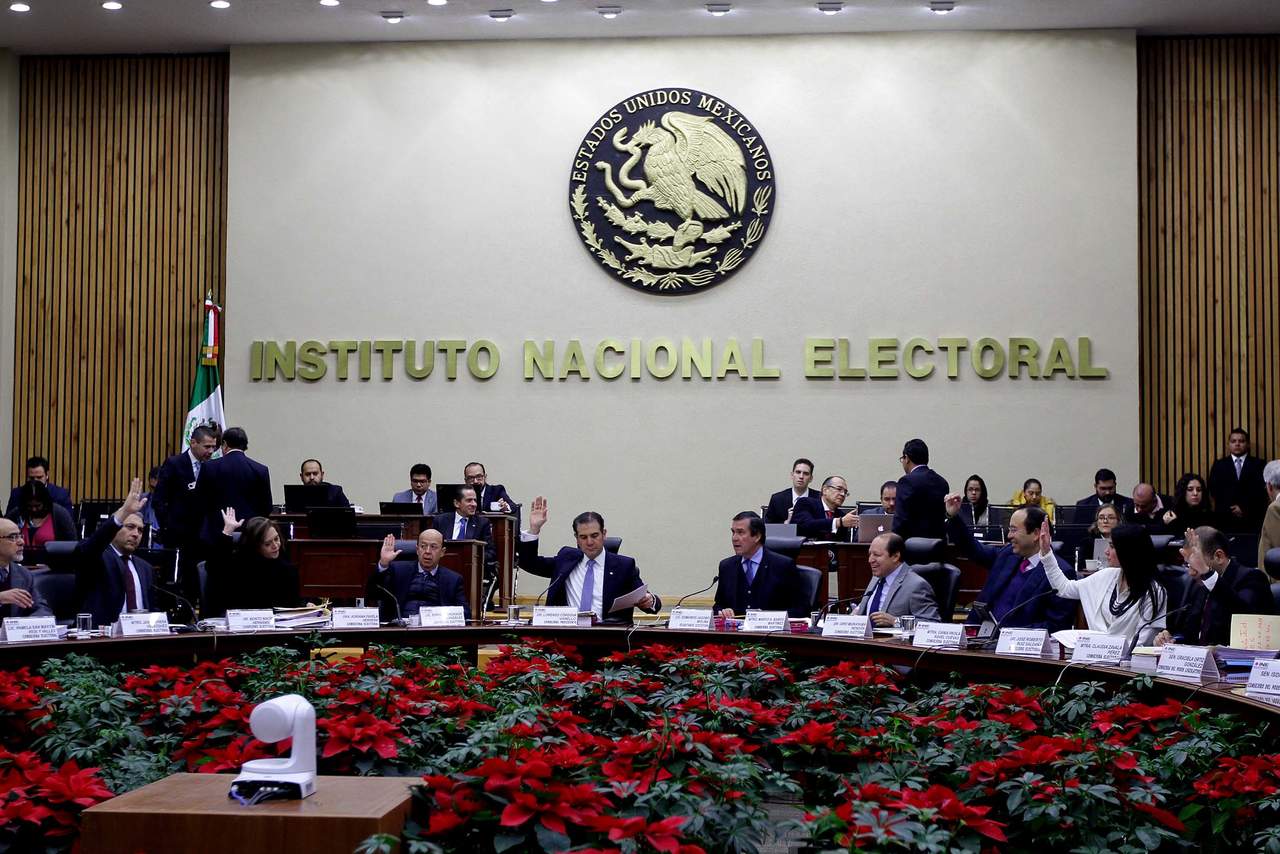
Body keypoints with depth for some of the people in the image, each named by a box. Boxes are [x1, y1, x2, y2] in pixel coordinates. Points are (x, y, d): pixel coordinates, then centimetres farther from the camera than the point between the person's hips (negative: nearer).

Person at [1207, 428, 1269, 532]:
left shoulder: (1258, 464, 8)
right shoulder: (1219, 465, 12)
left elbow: (1261, 490, 0)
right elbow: (1214, 489, 3)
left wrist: (1244, 508, -10)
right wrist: (1231, 509, -9)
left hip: (1252, 519, -1)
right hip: (1226, 519, 1)